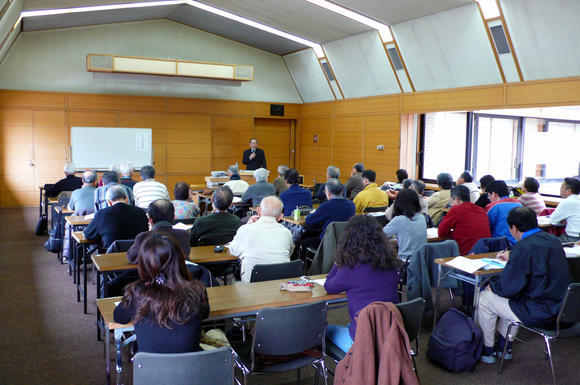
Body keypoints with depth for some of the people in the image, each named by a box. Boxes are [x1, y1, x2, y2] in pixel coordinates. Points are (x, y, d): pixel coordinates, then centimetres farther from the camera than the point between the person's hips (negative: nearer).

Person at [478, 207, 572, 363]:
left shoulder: (523, 247, -23)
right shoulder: (552, 240, 4)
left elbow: (508, 288, -18)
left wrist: (492, 285, 3)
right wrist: (512, 257, 38)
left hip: (540, 315, -9)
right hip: (559, 308, 9)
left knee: (485, 297, 6)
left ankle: (487, 350, 23)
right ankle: (504, 346, 38)